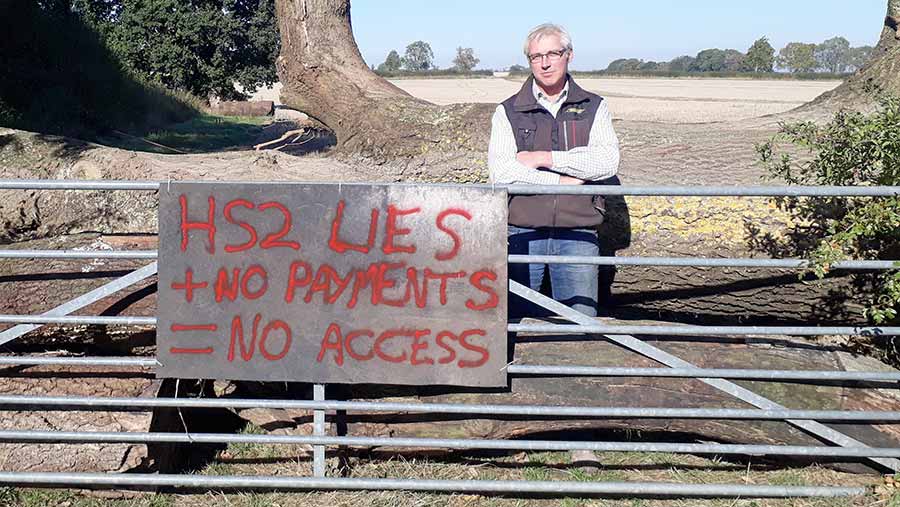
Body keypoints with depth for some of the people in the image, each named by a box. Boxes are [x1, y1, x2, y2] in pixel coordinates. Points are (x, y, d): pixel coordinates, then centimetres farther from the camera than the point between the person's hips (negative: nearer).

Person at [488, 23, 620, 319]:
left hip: (577, 234, 0)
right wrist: (563, 181, -10)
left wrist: (544, 158, -9)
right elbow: (501, 172, -8)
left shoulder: (593, 108, 10)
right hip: (523, 232, 0)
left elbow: (608, 162, -7)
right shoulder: (508, 112, 8)